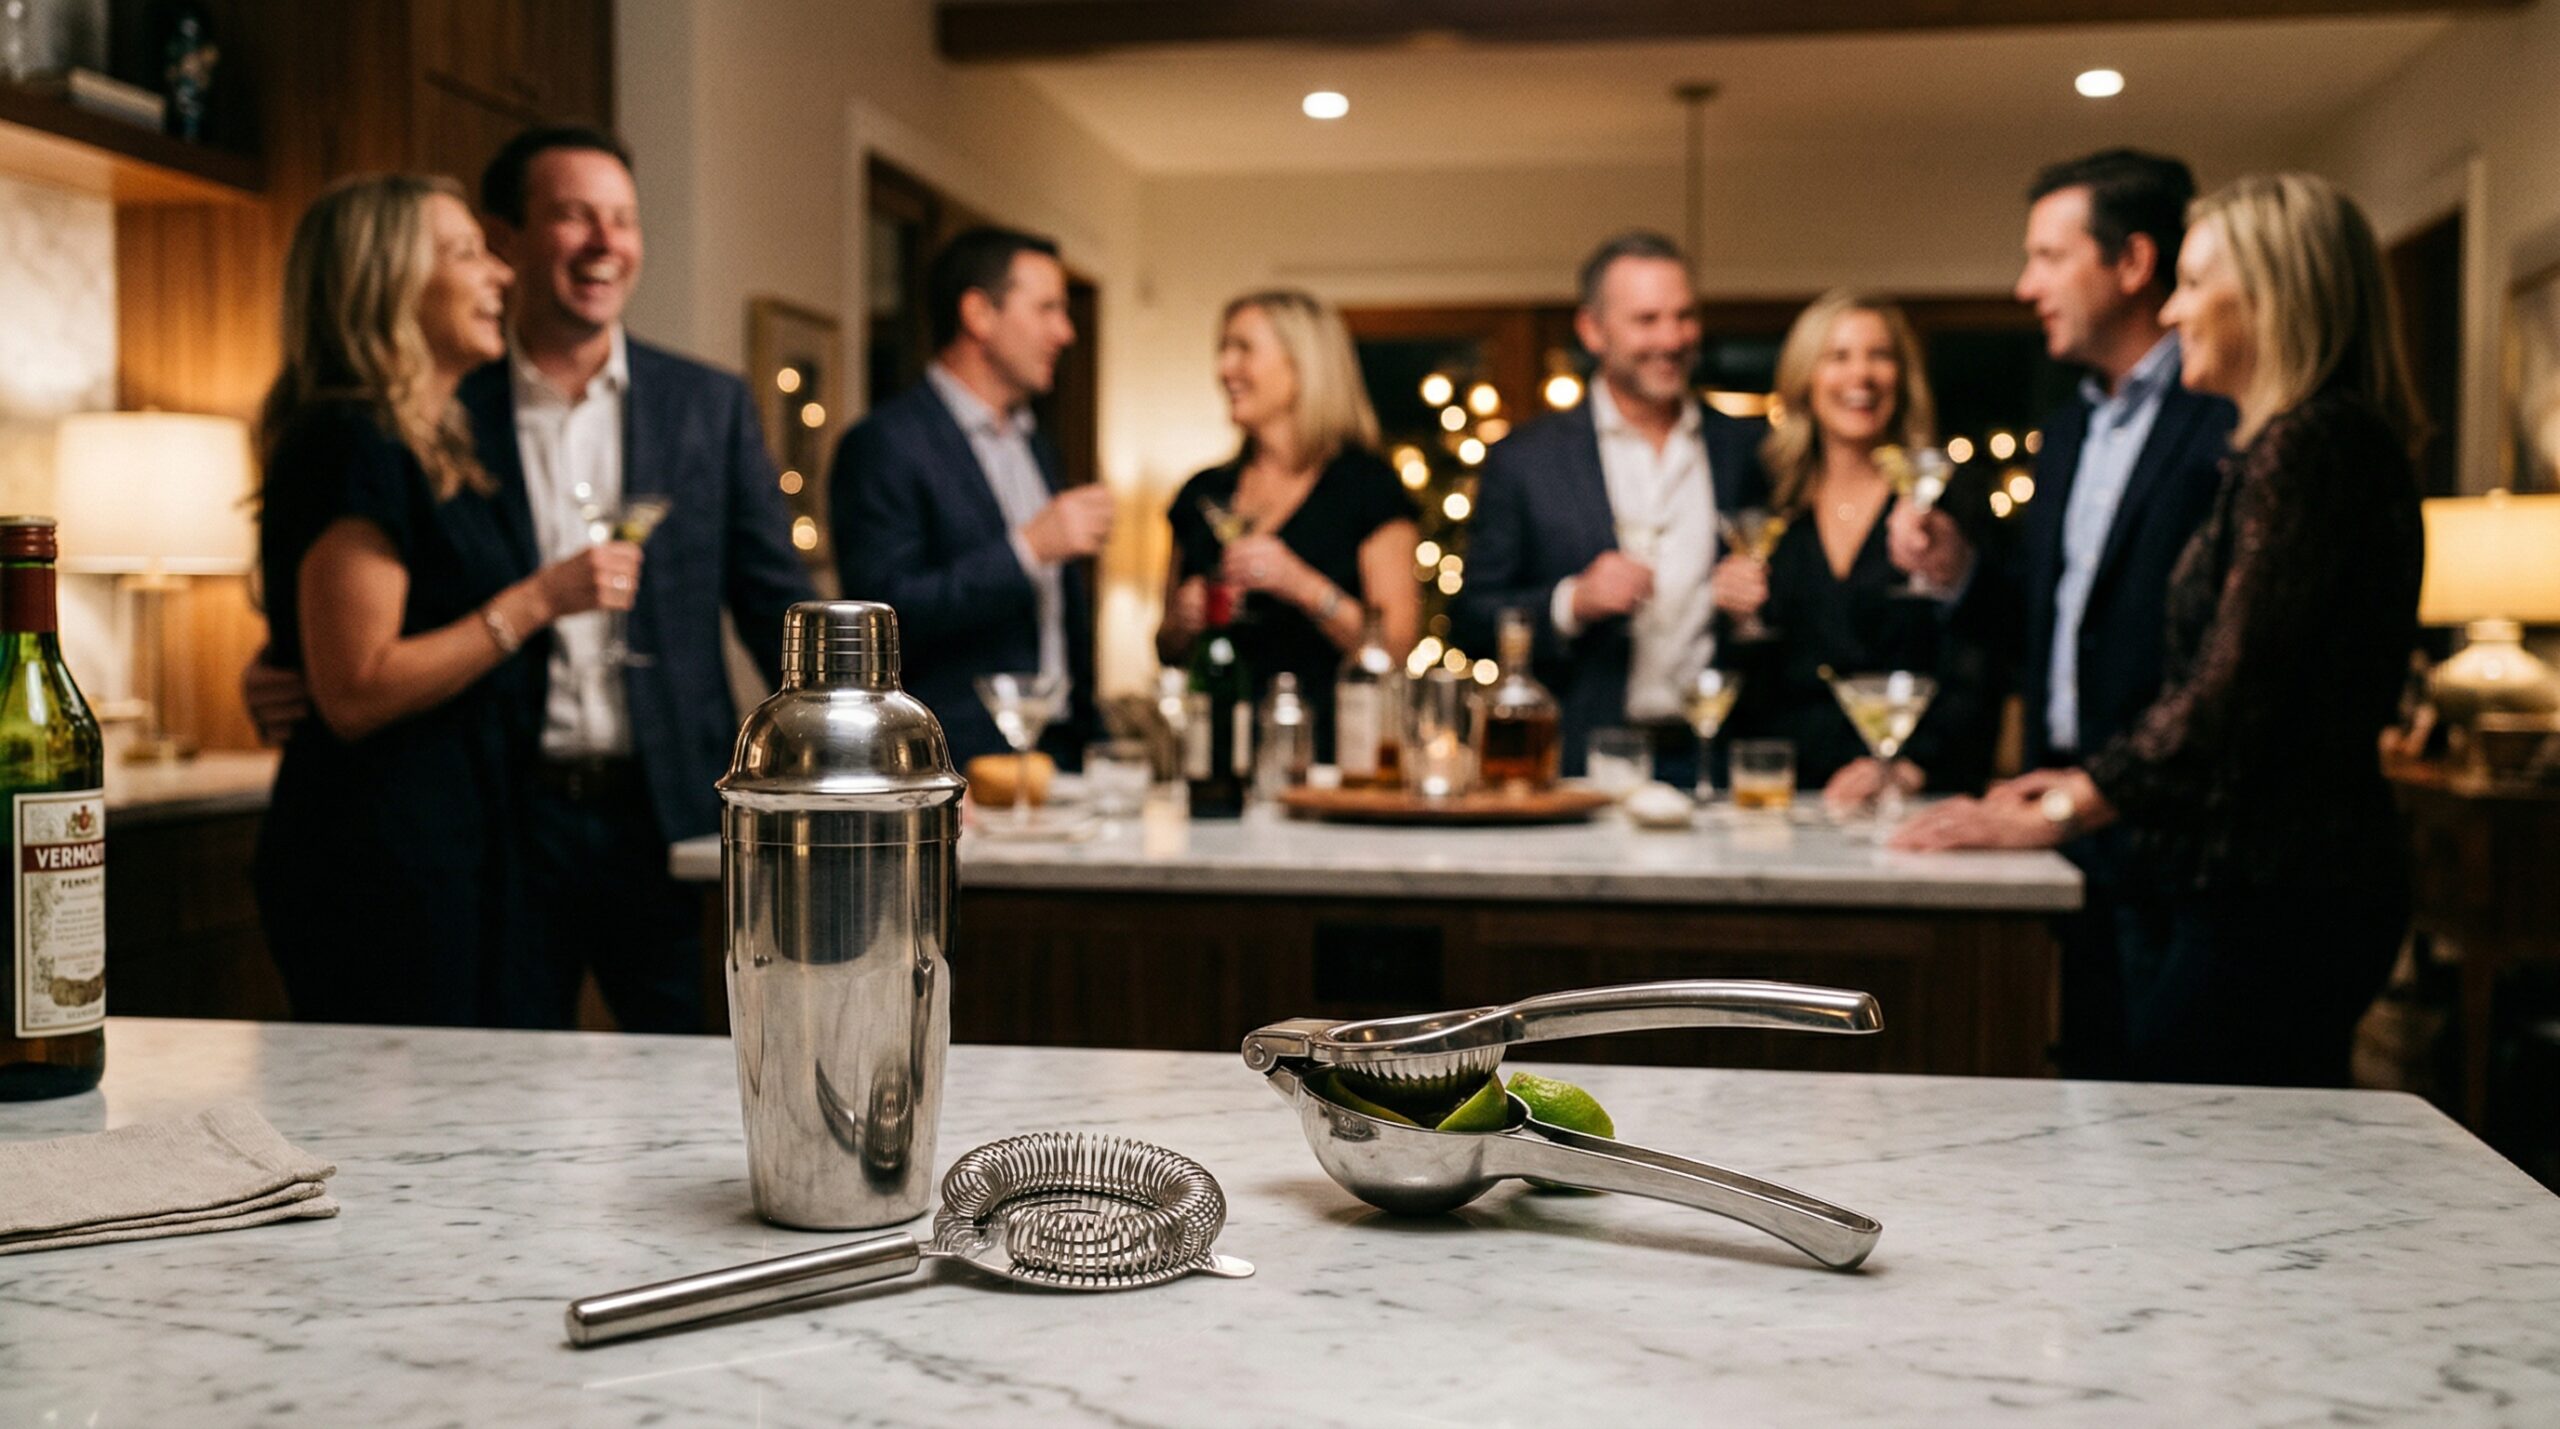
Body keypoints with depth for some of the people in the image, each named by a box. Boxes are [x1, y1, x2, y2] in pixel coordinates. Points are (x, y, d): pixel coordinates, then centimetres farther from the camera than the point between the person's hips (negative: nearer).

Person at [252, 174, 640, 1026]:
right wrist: (536, 603, -18)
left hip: (462, 847, 9)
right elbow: (354, 692, -19)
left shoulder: (435, 448, 17)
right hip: (381, 860, -9)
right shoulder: (351, 445, -13)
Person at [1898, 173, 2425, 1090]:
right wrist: (2086, 782, 15)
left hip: (2271, 899, -10)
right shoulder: (2301, 444, 19)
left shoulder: (2310, 443, -13)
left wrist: (2059, 813, -14)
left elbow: (2234, 687, -19)